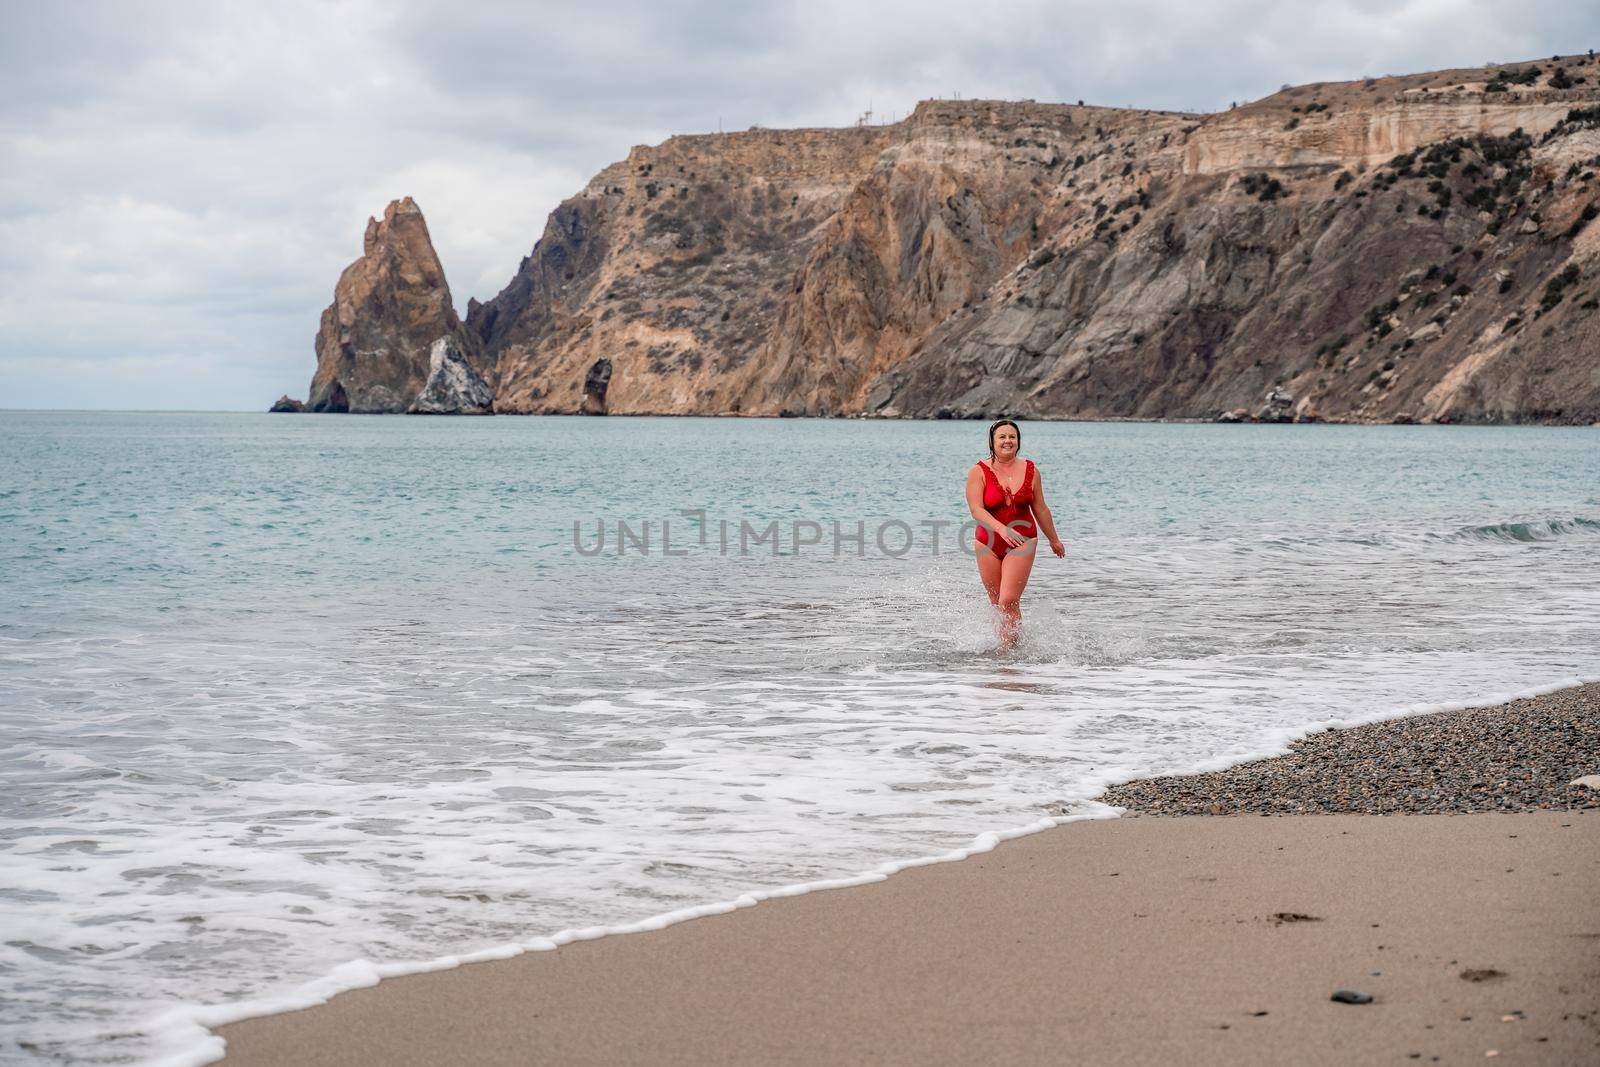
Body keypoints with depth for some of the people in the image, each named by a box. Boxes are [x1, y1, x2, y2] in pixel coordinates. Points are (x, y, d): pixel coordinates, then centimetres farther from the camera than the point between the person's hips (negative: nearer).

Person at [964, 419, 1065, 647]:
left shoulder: (1030, 471, 1)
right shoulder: (979, 472, -6)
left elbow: (1040, 510, 12)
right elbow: (976, 509, -17)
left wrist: (1054, 540, 20)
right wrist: (1002, 529, -31)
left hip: (1022, 541, -1)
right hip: (989, 543, 1)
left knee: (1009, 600, -14)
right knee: (997, 603, 9)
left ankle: (1009, 649, -7)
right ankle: (1015, 641, 29)